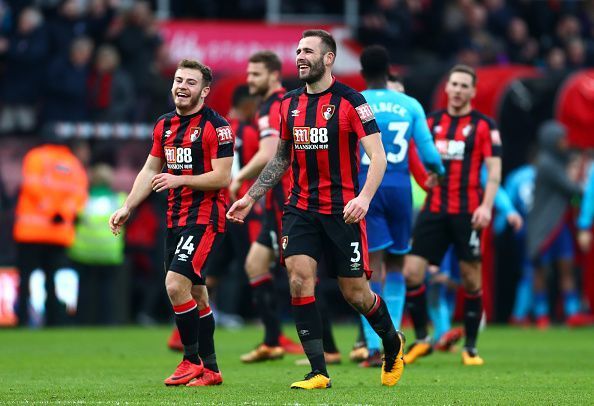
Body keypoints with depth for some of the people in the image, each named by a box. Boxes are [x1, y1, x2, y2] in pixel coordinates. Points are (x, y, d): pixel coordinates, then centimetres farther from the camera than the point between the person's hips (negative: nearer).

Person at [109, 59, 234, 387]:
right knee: (194, 292, 9)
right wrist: (127, 208, 15)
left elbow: (222, 177, -15)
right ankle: (210, 370, 16)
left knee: (176, 284, -18)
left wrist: (180, 179, -21)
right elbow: (150, 170, 21)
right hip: (175, 220, 8)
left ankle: (192, 361, -7)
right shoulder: (164, 125, 12)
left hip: (205, 218, -8)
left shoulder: (216, 126, -11)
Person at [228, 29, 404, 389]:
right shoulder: (290, 104, 8)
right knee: (299, 280, -12)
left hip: (342, 211, -4)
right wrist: (251, 198, 16)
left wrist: (364, 197, -29)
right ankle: (318, 373, -8)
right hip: (301, 209, 5)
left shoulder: (350, 101, -9)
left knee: (355, 293, 2)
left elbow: (378, 155, -14)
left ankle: (393, 343, 32)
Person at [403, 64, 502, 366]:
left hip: (467, 212, -3)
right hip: (434, 210, 3)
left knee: (471, 280, 0)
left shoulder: (484, 125, 1)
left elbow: (494, 169, -4)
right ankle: (421, 339, 9)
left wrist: (486, 206, -15)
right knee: (412, 272, -6)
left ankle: (470, 347, 13)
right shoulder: (432, 122, 12)